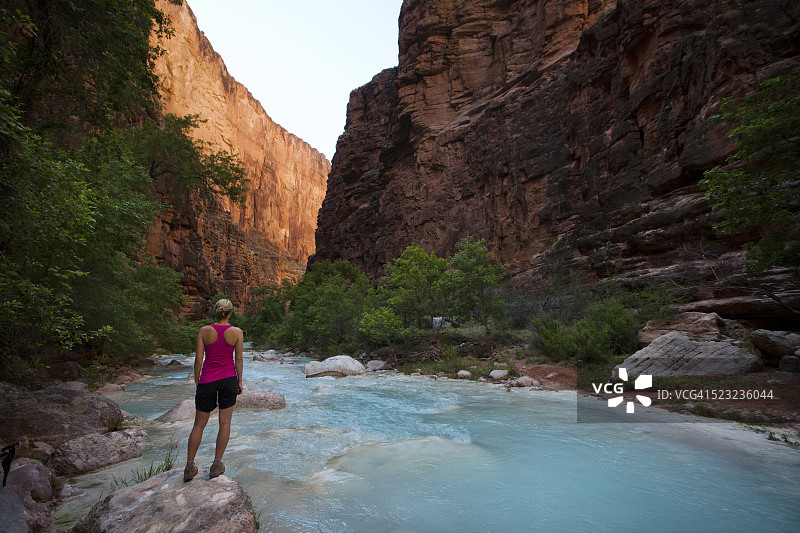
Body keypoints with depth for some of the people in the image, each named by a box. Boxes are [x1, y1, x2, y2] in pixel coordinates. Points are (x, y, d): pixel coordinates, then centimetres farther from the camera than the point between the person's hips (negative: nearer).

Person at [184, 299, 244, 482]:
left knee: (199, 425, 13)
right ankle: (217, 464, 12)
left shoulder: (204, 331, -5)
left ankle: (189, 466, 16)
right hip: (228, 379, -1)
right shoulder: (237, 332, -6)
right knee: (225, 423, 9)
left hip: (207, 381, 1)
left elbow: (199, 359, -4)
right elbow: (238, 360, -3)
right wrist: (239, 381, 7)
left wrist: (197, 380, 8)